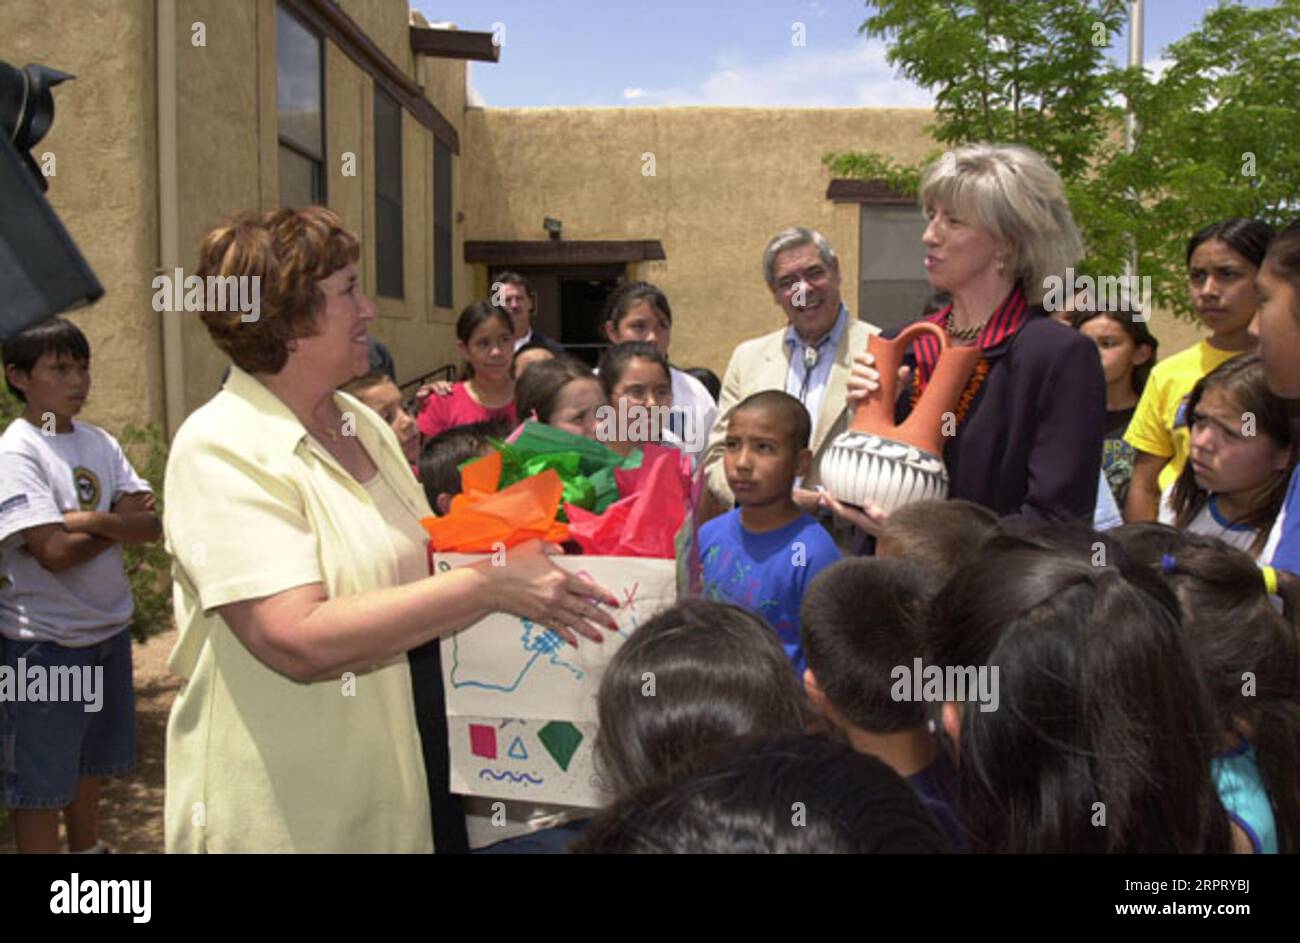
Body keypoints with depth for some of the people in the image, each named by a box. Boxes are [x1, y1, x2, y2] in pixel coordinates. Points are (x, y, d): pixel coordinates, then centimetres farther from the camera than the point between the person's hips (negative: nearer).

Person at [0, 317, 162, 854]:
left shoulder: (100, 443, 4)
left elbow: (153, 527, -5)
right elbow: (56, 551, -23)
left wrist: (91, 518, -20)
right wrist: (122, 521, -10)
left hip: (108, 628, 7)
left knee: (90, 760, 23)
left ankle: (87, 847, 41)